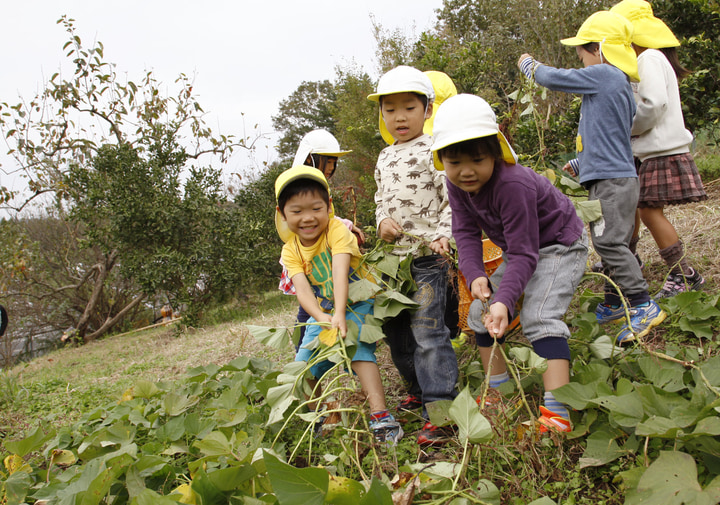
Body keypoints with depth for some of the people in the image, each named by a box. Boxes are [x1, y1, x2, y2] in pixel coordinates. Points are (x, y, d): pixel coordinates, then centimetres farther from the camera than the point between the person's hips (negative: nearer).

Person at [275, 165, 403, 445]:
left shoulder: (337, 229, -19)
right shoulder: (291, 250, -7)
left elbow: (339, 271, -32)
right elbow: (302, 288, -21)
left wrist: (340, 314, -45)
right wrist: (321, 318, -40)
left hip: (358, 302, -5)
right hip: (323, 311, 5)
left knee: (358, 348, -29)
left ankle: (381, 418, -31)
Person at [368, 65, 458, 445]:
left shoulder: (434, 150, -6)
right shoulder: (384, 159, 16)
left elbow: (452, 199, -9)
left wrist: (442, 235, -21)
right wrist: (383, 220, 1)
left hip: (428, 255, -8)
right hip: (394, 256, 8)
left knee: (427, 329, -12)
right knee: (396, 330, 15)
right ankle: (420, 391, 33)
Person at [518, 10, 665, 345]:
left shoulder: (604, 74, -11)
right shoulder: (619, 84, 19)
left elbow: (554, 78, -4)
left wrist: (528, 65, 16)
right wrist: (580, 163, 30)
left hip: (612, 179, -10)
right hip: (612, 177, 10)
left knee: (609, 242, -13)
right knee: (610, 243, 13)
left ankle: (643, 306, -10)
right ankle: (614, 304, 22)